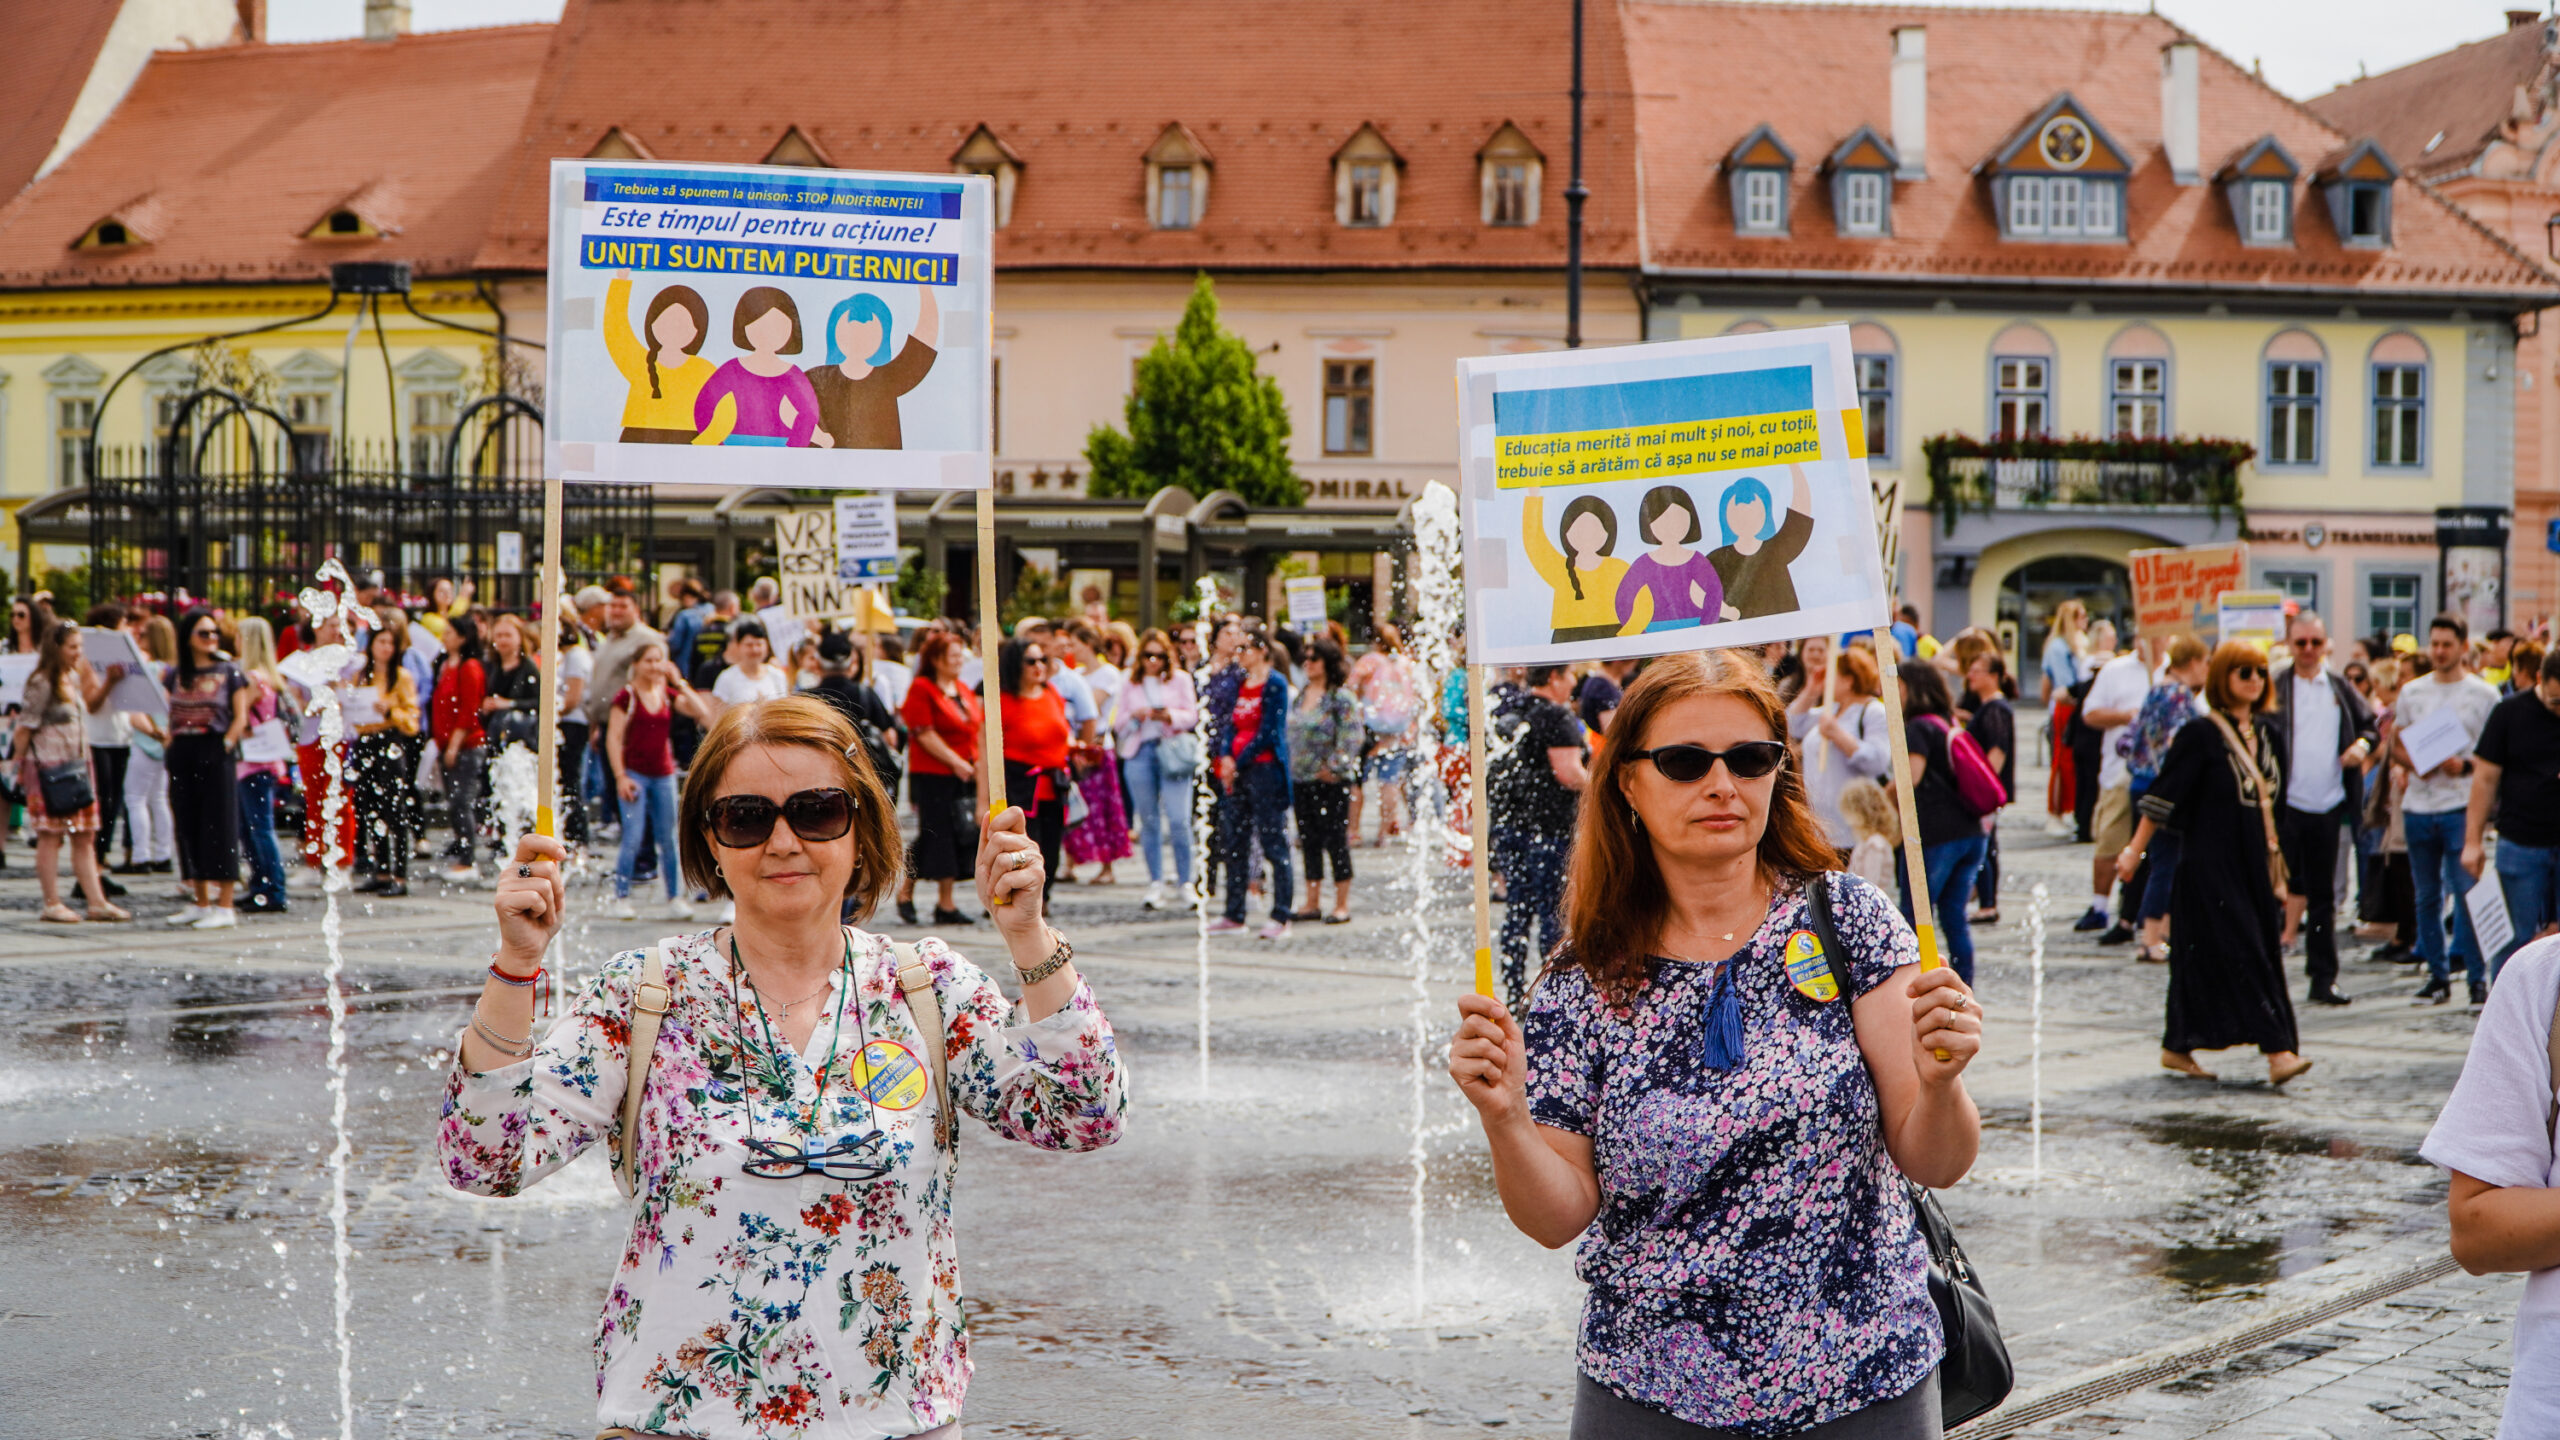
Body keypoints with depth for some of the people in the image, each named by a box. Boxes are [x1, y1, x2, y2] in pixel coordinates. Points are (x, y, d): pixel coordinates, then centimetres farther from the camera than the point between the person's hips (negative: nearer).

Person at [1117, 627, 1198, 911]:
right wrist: (1135, 717, -7)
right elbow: (1120, 722, 14)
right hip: (1139, 752, 2)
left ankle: (1185, 882, -3)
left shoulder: (1180, 679, 8)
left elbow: (1192, 715, 4)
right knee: (1148, 820, 3)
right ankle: (1155, 883, 10)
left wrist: (1170, 716, -14)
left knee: (1178, 820, -10)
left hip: (1172, 752, -2)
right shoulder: (1131, 683, 14)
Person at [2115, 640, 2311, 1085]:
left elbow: (2270, 806, 18)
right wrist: (2135, 849, -13)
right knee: (2240, 951, -11)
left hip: (2251, 864, 7)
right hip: (2210, 863, -7)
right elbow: (2163, 796, -10)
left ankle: (2177, 1048, 19)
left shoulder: (2264, 736, 12)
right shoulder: (2200, 734, -9)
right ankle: (2276, 1051, -15)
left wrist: (2276, 873, 19)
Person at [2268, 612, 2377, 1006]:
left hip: (2328, 806, 4)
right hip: (2285, 806, -4)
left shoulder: (2341, 688, 9)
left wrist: (2362, 744, -1)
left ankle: (2323, 978, 15)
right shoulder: (2275, 689, -3)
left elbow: (2370, 724, 20)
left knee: (2323, 896, 10)